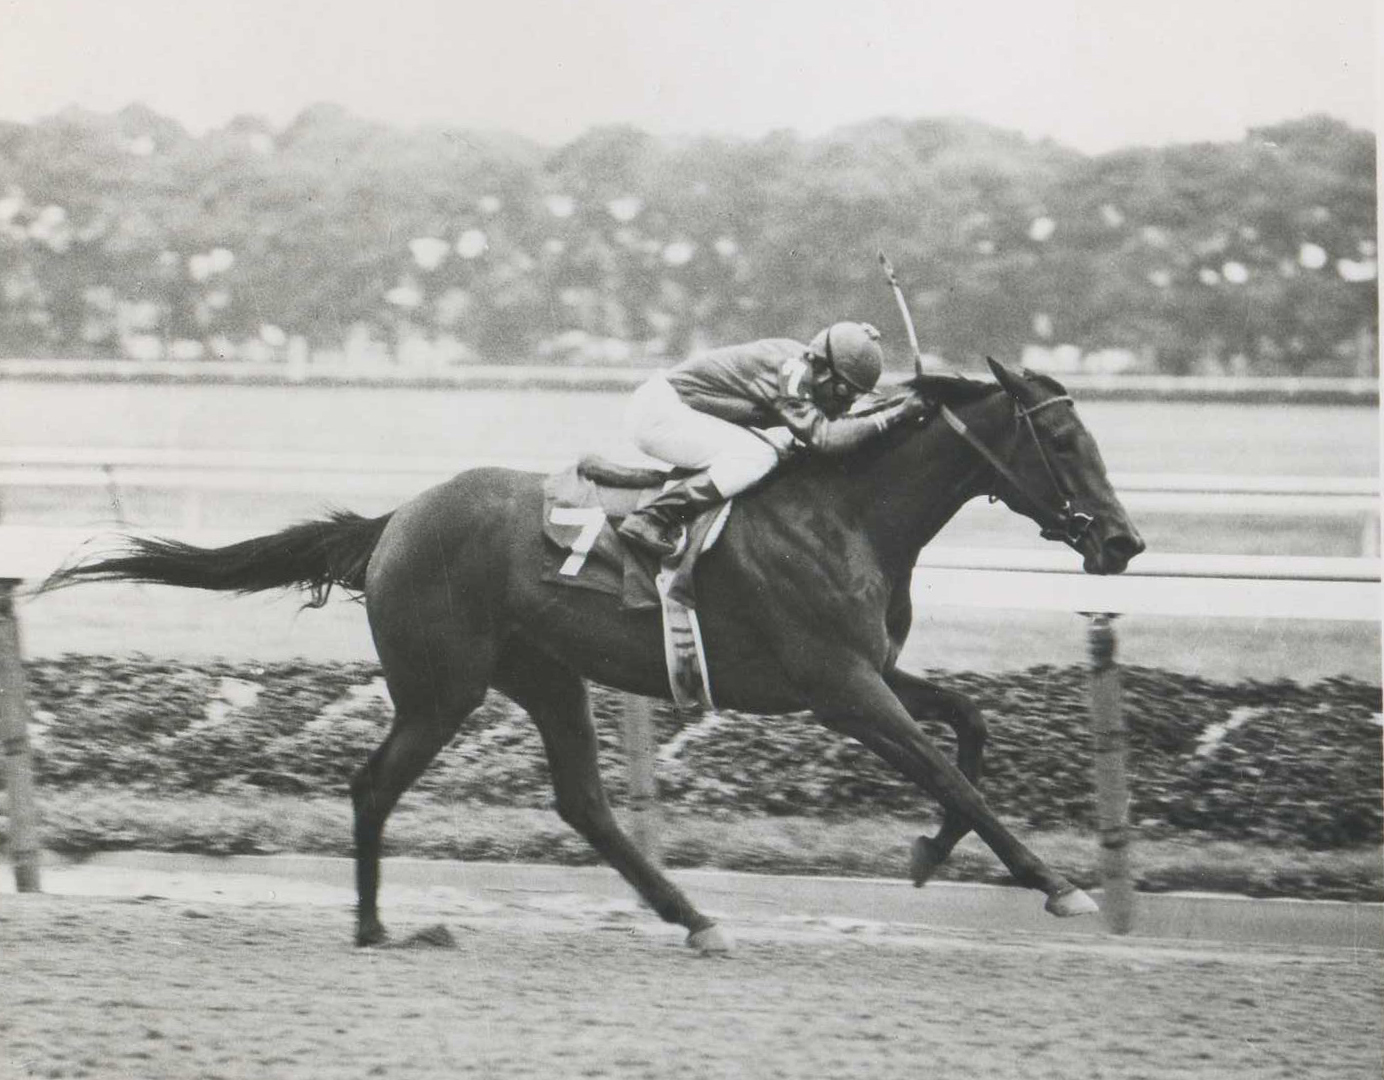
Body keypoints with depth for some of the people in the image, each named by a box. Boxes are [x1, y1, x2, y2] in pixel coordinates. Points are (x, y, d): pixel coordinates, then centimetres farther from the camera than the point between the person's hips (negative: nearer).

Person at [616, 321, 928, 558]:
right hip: (658, 412, -10)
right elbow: (823, 437, -30)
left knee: (778, 448, 14)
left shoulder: (803, 365, 6)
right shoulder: (790, 371, -23)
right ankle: (651, 519, -28)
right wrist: (894, 416, -29)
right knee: (757, 458, -24)